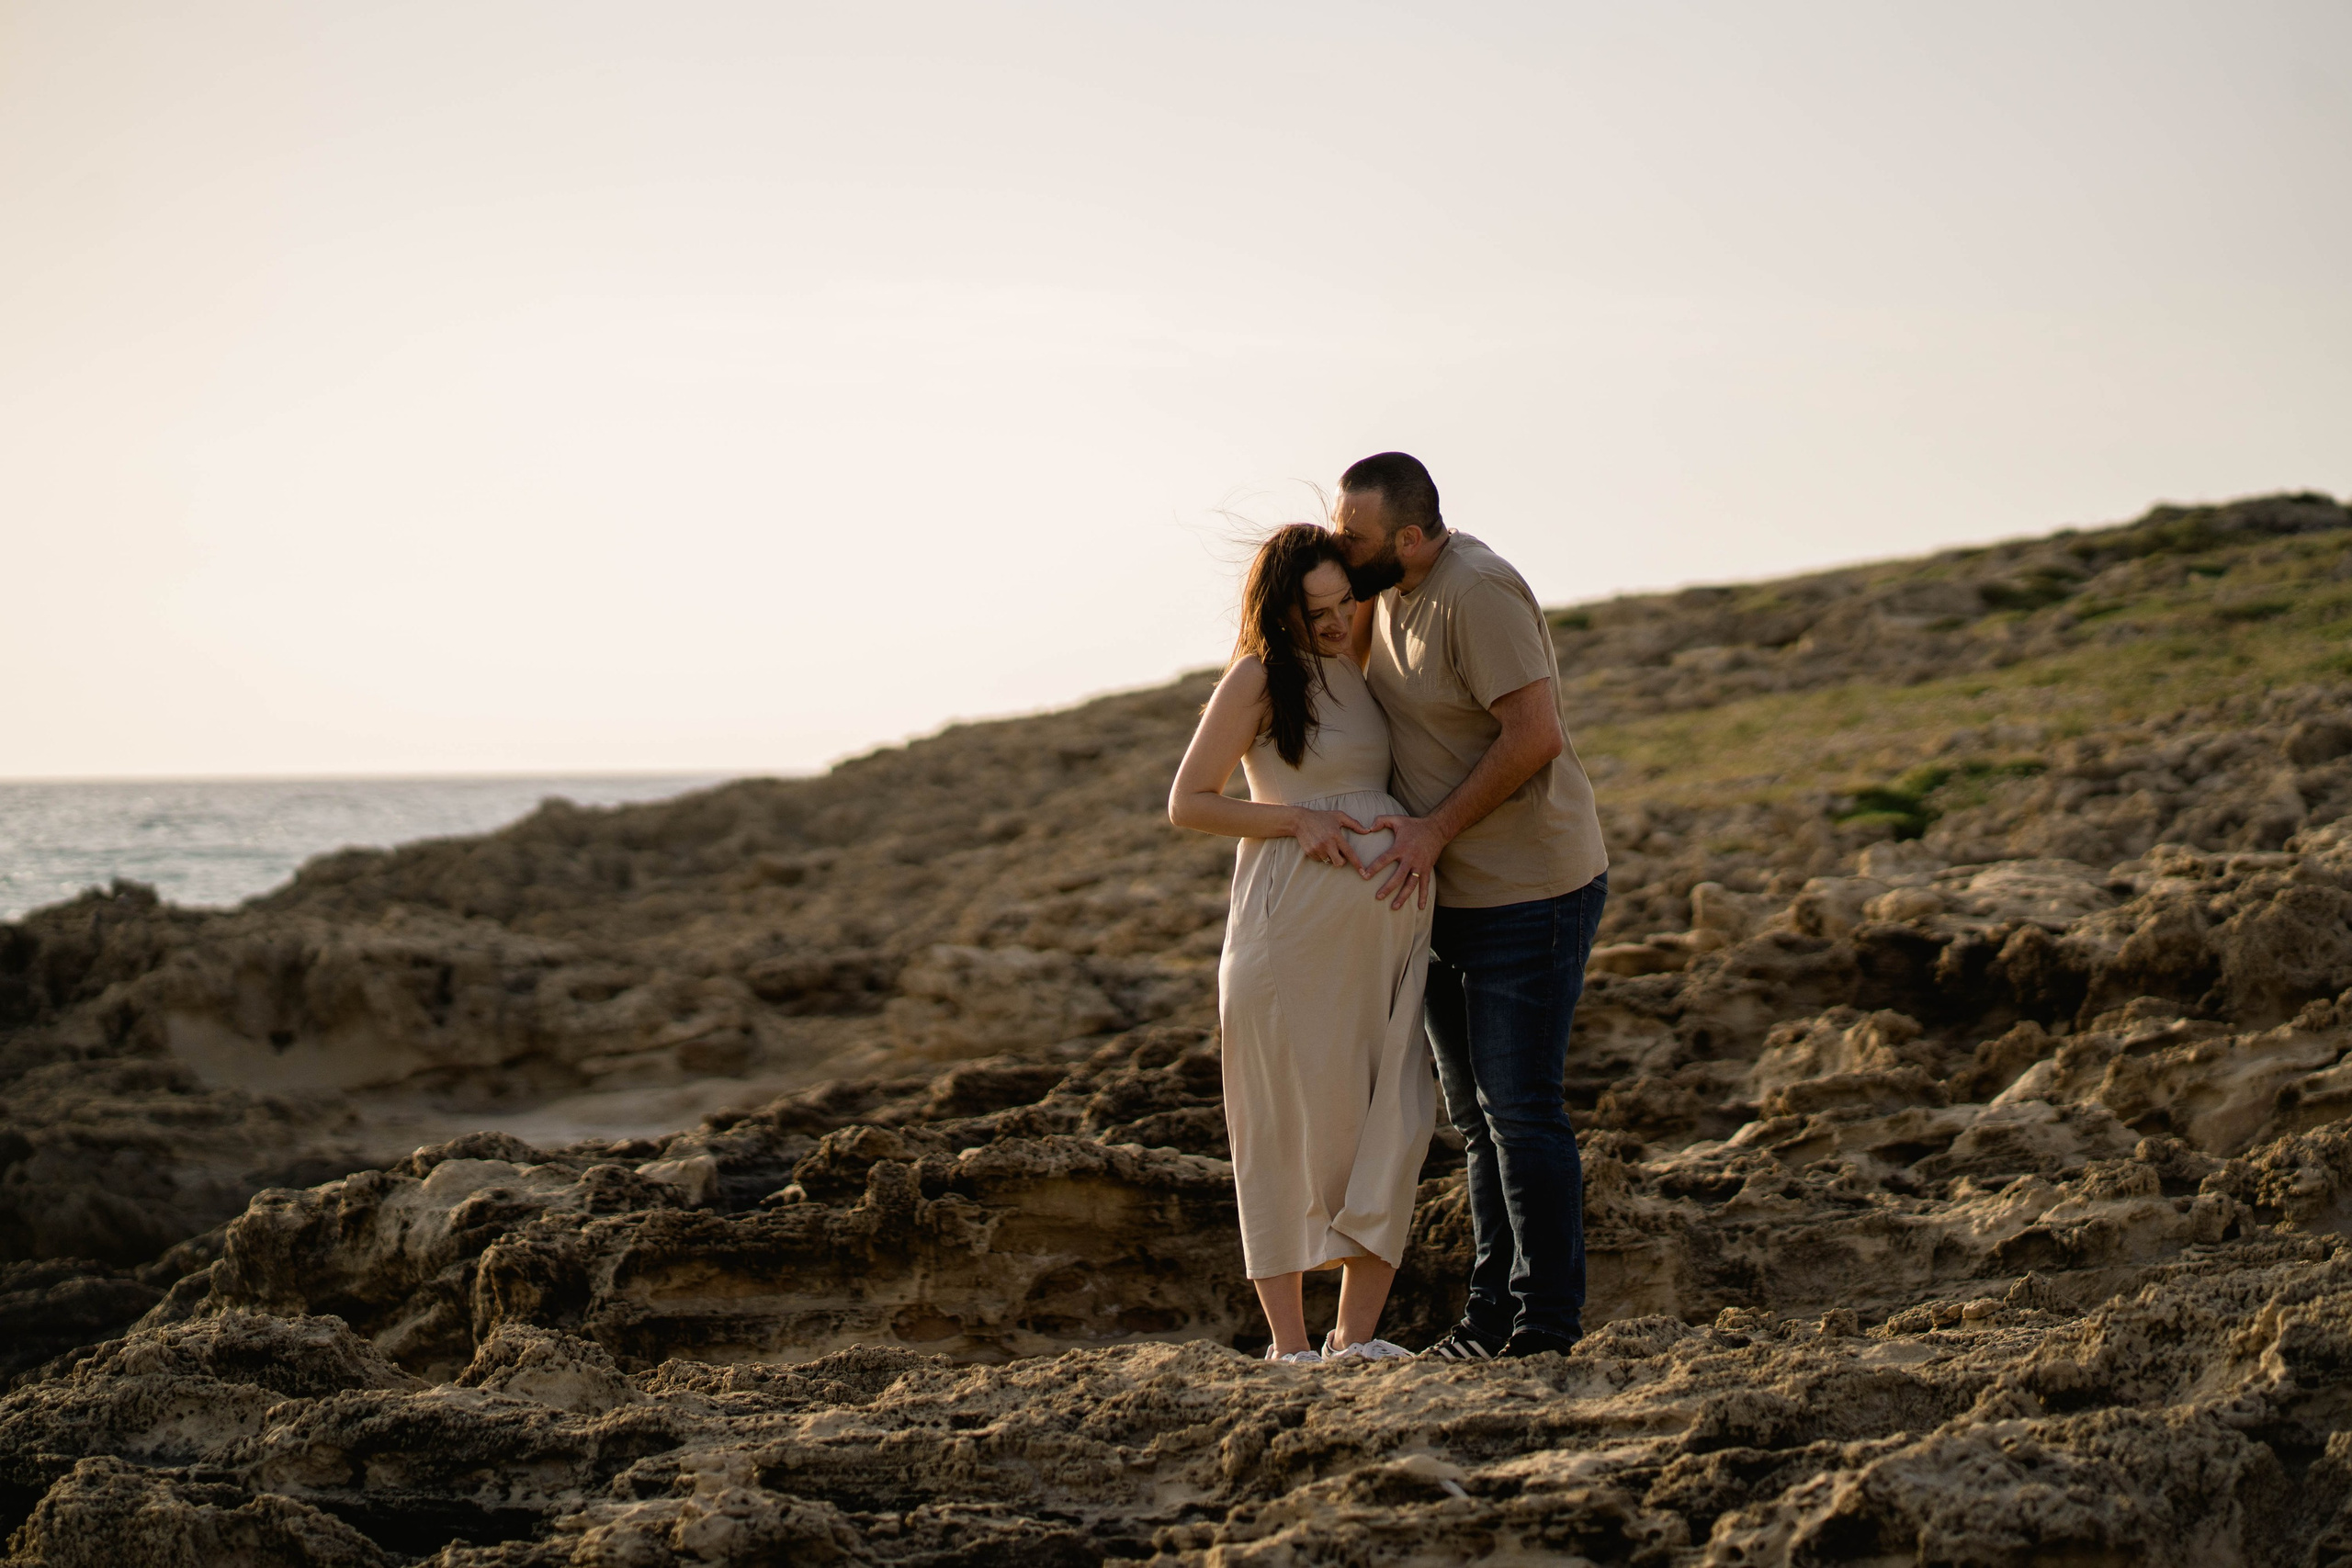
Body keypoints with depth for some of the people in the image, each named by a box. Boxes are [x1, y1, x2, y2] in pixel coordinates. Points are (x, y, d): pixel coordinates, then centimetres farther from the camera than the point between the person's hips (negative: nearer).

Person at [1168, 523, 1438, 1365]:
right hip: (1296, 917, -6)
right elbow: (1188, 803, -4)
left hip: (1393, 919, 6)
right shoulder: (1259, 677, -4)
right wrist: (1297, 820, -14)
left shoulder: (1360, 664, 14)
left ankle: (1357, 1334, 5)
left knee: (1394, 1123, 0)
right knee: (1292, 1126, -1)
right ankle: (1289, 1343, 5)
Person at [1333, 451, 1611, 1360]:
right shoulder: (1387, 586, 6)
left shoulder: (1476, 591, -21)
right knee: (1476, 1112, 13)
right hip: (1450, 896, 9)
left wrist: (1436, 828, -19)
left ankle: (1547, 1320, 3)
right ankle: (1494, 1310, 21)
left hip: (1530, 893, -9)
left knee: (1519, 1108, -6)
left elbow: (1534, 736, -25)